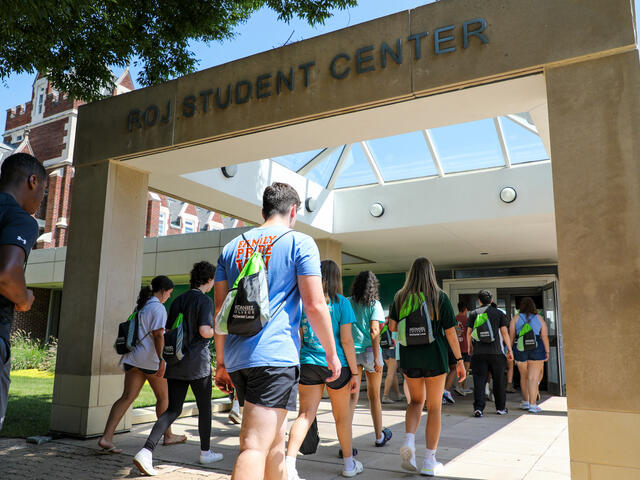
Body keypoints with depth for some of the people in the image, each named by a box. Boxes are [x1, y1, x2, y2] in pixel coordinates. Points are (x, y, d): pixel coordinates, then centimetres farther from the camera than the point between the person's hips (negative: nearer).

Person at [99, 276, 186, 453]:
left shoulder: (140, 305, 14)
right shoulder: (158, 307, -12)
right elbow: (158, 335, -20)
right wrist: (162, 359, -23)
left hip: (134, 357, 7)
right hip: (151, 359, -7)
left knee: (127, 397, 2)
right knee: (163, 397, 9)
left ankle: (106, 437, -9)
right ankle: (168, 436, 24)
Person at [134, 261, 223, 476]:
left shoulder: (178, 300, 11)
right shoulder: (205, 300, -10)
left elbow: (167, 330, 13)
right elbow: (205, 331, -21)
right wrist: (216, 331, 0)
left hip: (175, 362, 6)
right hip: (197, 363, -6)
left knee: (173, 410, 7)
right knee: (204, 408, 13)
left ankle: (146, 451, -10)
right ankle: (205, 452, 27)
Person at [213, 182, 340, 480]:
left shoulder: (232, 247, 16)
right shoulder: (300, 242, 0)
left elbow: (219, 309, 13)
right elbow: (314, 305, -6)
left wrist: (222, 363, 18)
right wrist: (332, 353, 4)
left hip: (237, 358, 6)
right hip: (275, 355, -6)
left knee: (275, 439, 21)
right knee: (255, 447, -9)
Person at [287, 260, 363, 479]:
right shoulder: (341, 302, -6)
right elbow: (346, 340, -9)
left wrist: (297, 366, 18)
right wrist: (355, 372, -4)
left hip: (308, 364, 3)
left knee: (305, 415, 4)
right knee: (342, 416, 14)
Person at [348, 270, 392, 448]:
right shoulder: (374, 304, -3)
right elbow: (374, 331, -12)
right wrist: (377, 358, -13)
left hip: (351, 352, 2)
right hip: (369, 351, -2)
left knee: (352, 396, 0)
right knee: (374, 396, 14)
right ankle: (379, 436, 31)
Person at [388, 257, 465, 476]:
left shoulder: (400, 297, 2)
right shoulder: (440, 297, -3)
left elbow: (393, 326, -3)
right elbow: (450, 331, -5)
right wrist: (459, 360, 1)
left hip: (409, 357, 2)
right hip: (434, 356, -2)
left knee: (416, 401, 21)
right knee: (434, 407, 9)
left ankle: (409, 441, -1)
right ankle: (430, 461, 11)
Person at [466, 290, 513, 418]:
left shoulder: (474, 313, 6)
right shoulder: (499, 313, 5)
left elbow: (469, 332, 6)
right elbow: (504, 332, -1)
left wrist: (470, 347, 20)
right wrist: (509, 349, 6)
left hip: (478, 353, 0)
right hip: (496, 352, 0)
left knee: (479, 381, -1)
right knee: (498, 381, 13)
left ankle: (478, 408, -9)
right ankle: (501, 408, 21)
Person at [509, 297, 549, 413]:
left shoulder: (516, 318, 4)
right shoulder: (539, 318, 5)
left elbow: (511, 336, 0)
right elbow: (545, 337, 1)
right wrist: (547, 351, 7)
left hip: (520, 350, 1)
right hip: (537, 348, -1)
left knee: (524, 376, 16)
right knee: (533, 377, 0)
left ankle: (525, 402, 25)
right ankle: (533, 405, -4)